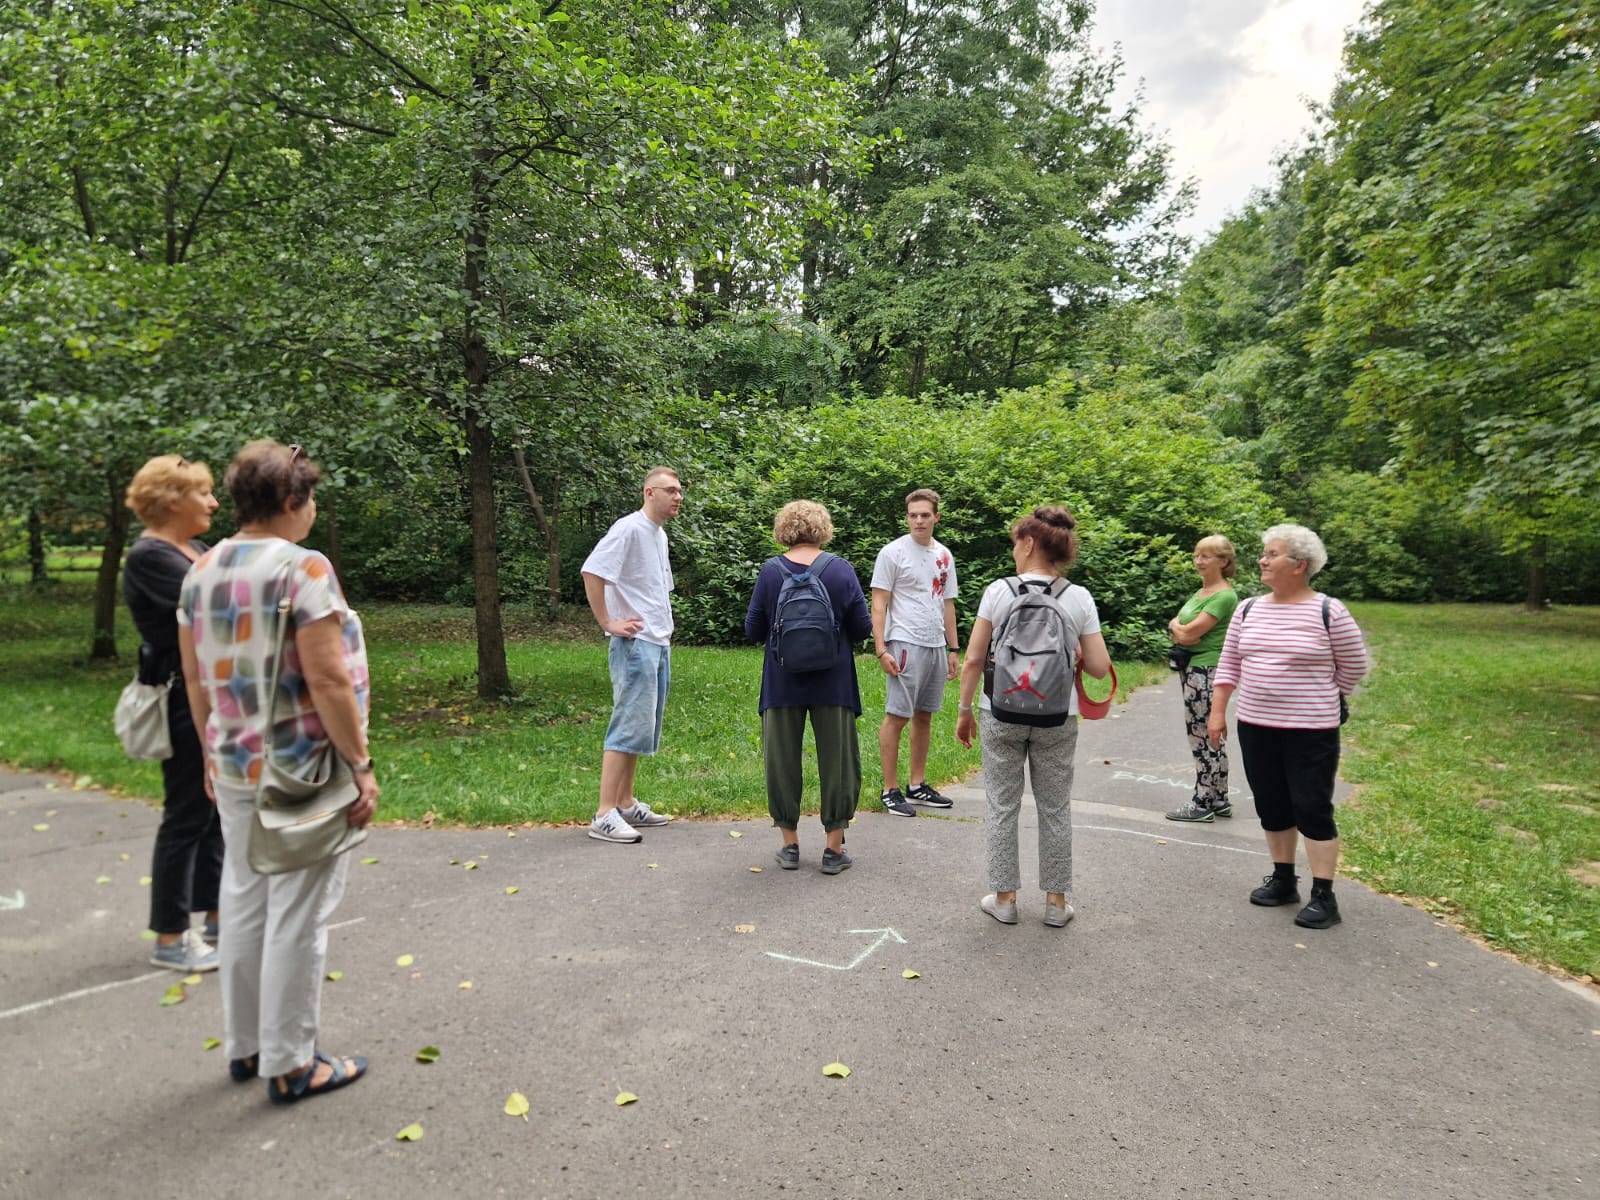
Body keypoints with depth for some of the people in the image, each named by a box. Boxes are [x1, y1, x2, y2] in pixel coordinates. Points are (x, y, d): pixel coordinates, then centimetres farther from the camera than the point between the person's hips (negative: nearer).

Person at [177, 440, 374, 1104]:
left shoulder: (202, 570, 6)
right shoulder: (303, 567, -17)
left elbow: (196, 680, 12)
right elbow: (329, 682, -21)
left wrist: (213, 753, 21)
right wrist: (361, 764, -14)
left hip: (235, 768, 8)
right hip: (303, 769, -7)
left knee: (244, 902, 18)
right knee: (296, 916, 3)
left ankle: (245, 1046, 32)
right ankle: (290, 1065, 15)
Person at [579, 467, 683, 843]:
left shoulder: (660, 535, 17)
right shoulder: (630, 529, -12)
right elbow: (591, 571, -22)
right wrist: (608, 622, -19)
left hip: (659, 645, 9)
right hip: (635, 644, -9)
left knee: (643, 728, 13)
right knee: (629, 728, -10)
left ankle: (626, 804, 22)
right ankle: (605, 815, -6)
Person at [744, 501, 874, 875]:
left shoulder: (770, 570, -5)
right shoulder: (841, 569, -6)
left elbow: (753, 630, -1)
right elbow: (862, 627, -4)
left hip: (782, 682, 1)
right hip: (833, 682, 0)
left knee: (783, 759, 12)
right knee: (837, 760, 9)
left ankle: (790, 845, 19)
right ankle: (834, 849, 14)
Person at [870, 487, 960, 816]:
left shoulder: (944, 555, 14)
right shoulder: (893, 552, -5)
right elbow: (879, 604, -8)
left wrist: (953, 649, 16)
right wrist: (881, 649, -15)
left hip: (937, 646, 7)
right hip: (906, 645, -7)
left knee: (924, 716, 12)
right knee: (896, 716, -4)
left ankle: (917, 786, 22)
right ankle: (890, 791, 5)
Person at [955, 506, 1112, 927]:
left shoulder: (998, 591, -7)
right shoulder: (1079, 598, -4)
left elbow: (973, 660, -6)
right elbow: (1099, 668, -4)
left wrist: (965, 710, 5)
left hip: (1001, 715, -1)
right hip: (1057, 719, 1)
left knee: (1002, 806, 11)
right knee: (1055, 809, 14)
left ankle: (1004, 897, 20)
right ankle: (1055, 900, 23)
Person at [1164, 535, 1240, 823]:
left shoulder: (1224, 596, -13)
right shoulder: (1201, 592, 15)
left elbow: (1191, 631, -19)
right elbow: (1176, 628, 12)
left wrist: (1177, 627, 1)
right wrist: (1181, 633, -10)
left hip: (1206, 671, -9)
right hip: (1191, 668, 10)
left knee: (1203, 738, -3)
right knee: (1212, 738, 15)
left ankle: (1203, 804, 5)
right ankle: (1220, 801, 24)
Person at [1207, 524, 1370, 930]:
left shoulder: (1328, 611, -10)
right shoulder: (1248, 609, 4)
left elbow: (1353, 666, 0)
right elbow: (1229, 663, 10)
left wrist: (1319, 700, 8)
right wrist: (1217, 711, 4)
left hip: (1310, 730, -5)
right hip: (1255, 726, 5)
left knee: (1312, 809, -1)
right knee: (1271, 806, 13)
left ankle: (1323, 896, 10)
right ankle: (1283, 880, 28)